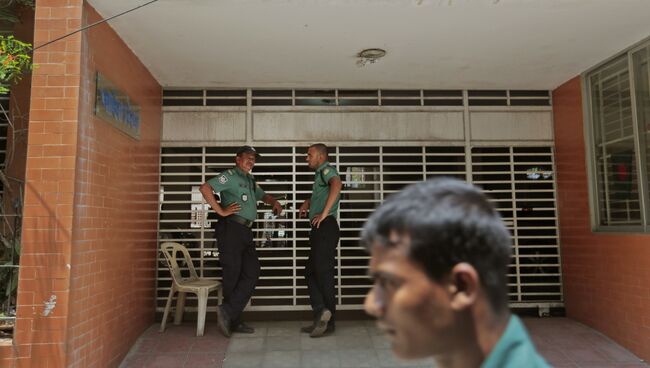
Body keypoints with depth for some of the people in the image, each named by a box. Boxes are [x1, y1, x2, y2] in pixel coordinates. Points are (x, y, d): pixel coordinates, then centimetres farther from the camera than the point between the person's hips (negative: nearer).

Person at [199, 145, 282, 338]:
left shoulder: (250, 180, 21)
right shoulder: (230, 175, -4)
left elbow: (262, 195, 37)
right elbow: (205, 188, -17)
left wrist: (274, 201, 15)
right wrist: (220, 211, -16)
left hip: (245, 231, 8)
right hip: (231, 228, -8)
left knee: (252, 273, 3)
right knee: (233, 275, -3)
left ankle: (230, 316, 9)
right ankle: (232, 320, 8)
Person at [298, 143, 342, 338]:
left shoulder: (327, 170, -7)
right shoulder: (320, 174, 23)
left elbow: (336, 185, -30)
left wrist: (324, 213, -29)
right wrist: (307, 202, 19)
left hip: (326, 227, -10)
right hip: (319, 229, 10)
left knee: (324, 274, -4)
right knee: (311, 272, 10)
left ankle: (328, 323, 4)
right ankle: (321, 313, 8)